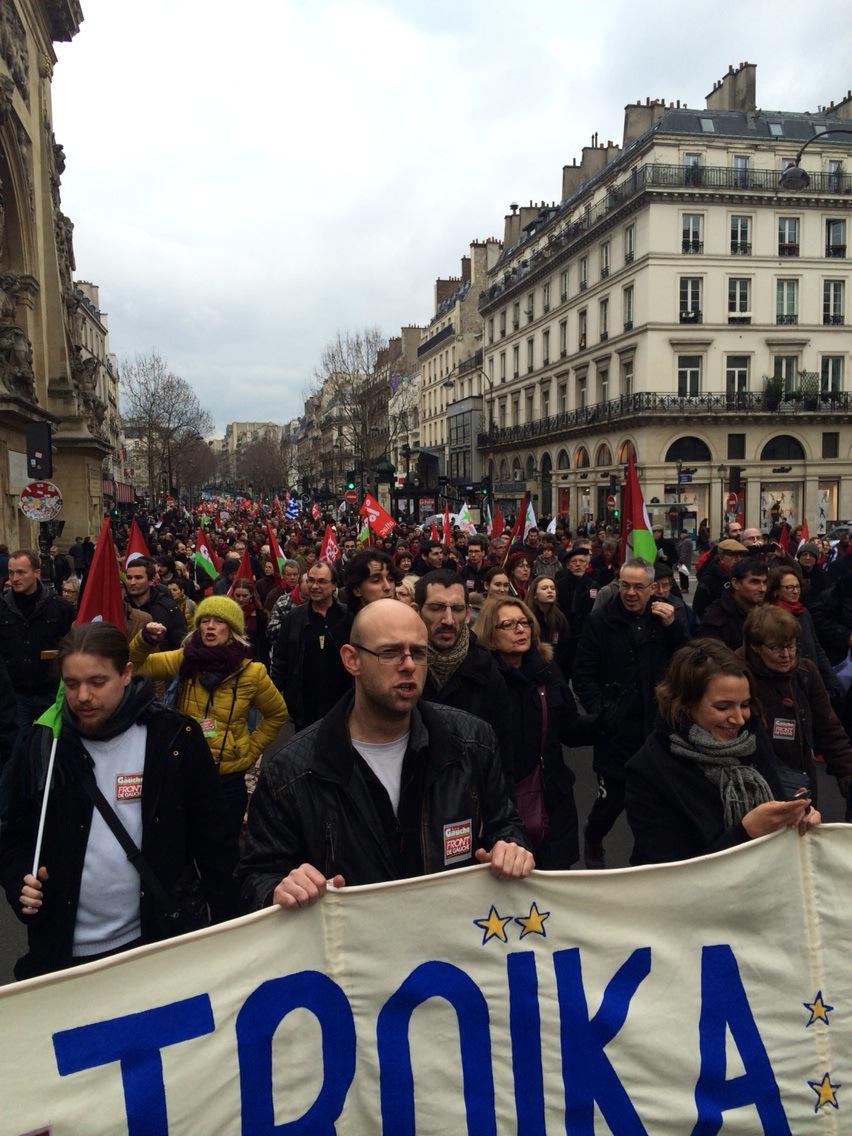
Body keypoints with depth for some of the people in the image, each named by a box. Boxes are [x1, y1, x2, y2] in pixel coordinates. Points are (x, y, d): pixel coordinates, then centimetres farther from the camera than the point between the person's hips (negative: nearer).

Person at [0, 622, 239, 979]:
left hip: (157, 944, -1)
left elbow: (213, 840, -4)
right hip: (61, 950, 2)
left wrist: (229, 929, -3)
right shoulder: (43, 745, -3)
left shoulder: (175, 738, -9)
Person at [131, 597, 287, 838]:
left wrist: (251, 751, 2)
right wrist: (146, 640, -20)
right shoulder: (184, 660, -4)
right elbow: (136, 665, -2)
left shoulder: (251, 673, -9)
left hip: (229, 776, -2)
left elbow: (277, 714, 5)